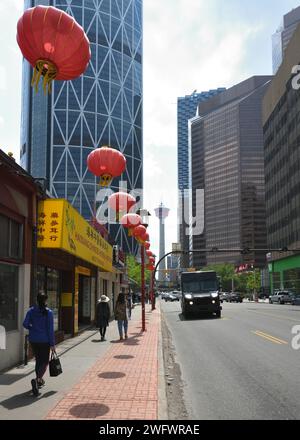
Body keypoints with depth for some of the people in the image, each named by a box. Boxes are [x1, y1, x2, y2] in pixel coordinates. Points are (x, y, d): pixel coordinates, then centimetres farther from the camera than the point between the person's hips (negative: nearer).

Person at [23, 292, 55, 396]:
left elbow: (25, 324, -8)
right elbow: (50, 329, -11)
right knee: (44, 362, 3)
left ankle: (39, 380, 31)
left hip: (33, 340, 4)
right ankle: (37, 379, -21)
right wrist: (52, 344, -7)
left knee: (38, 360, 21)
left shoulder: (31, 311, -2)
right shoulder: (48, 312, -11)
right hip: (44, 340, -4)